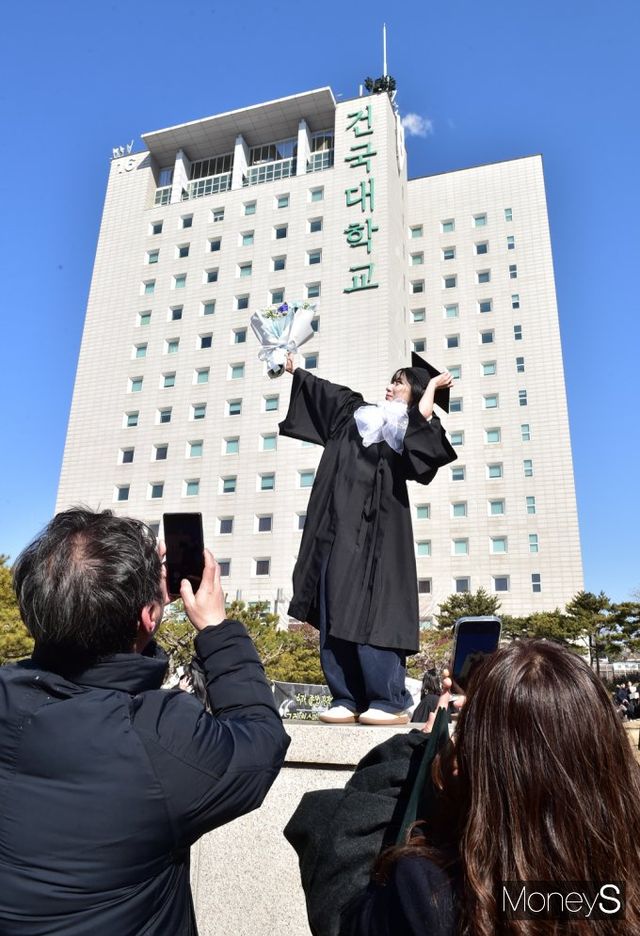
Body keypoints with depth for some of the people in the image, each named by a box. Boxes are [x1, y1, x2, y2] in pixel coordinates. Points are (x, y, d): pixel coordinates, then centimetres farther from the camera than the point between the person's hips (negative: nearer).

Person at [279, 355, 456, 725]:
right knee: (336, 611, 2)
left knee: (370, 611, -10)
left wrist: (431, 386, 0)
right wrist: (292, 366, 44)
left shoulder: (412, 426, 7)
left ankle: (390, 701, -2)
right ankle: (347, 699, 6)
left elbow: (425, 415, -18)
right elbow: (319, 388, 35)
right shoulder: (359, 413, 24)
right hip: (338, 527, 6)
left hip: (375, 529, -6)